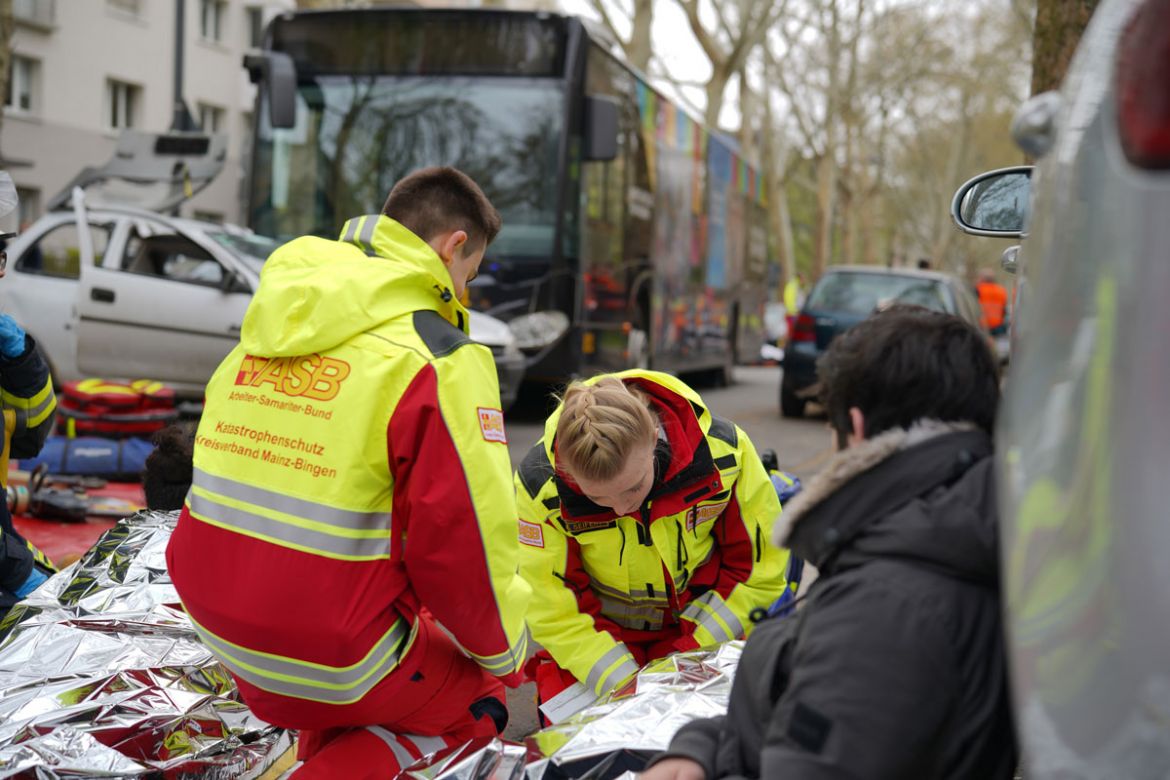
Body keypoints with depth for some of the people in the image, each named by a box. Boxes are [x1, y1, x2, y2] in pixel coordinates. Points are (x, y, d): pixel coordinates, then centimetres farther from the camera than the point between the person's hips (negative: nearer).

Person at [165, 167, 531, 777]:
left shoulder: (268, 332, 7)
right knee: (481, 696, 18)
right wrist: (502, 647, 3)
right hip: (333, 657, -7)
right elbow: (464, 538, -15)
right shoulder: (441, 359, -15)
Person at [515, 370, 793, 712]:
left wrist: (696, 653, -15)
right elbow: (552, 609, -16)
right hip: (600, 635, 0)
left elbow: (758, 569, -10)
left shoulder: (722, 452, -25)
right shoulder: (540, 483, -27)